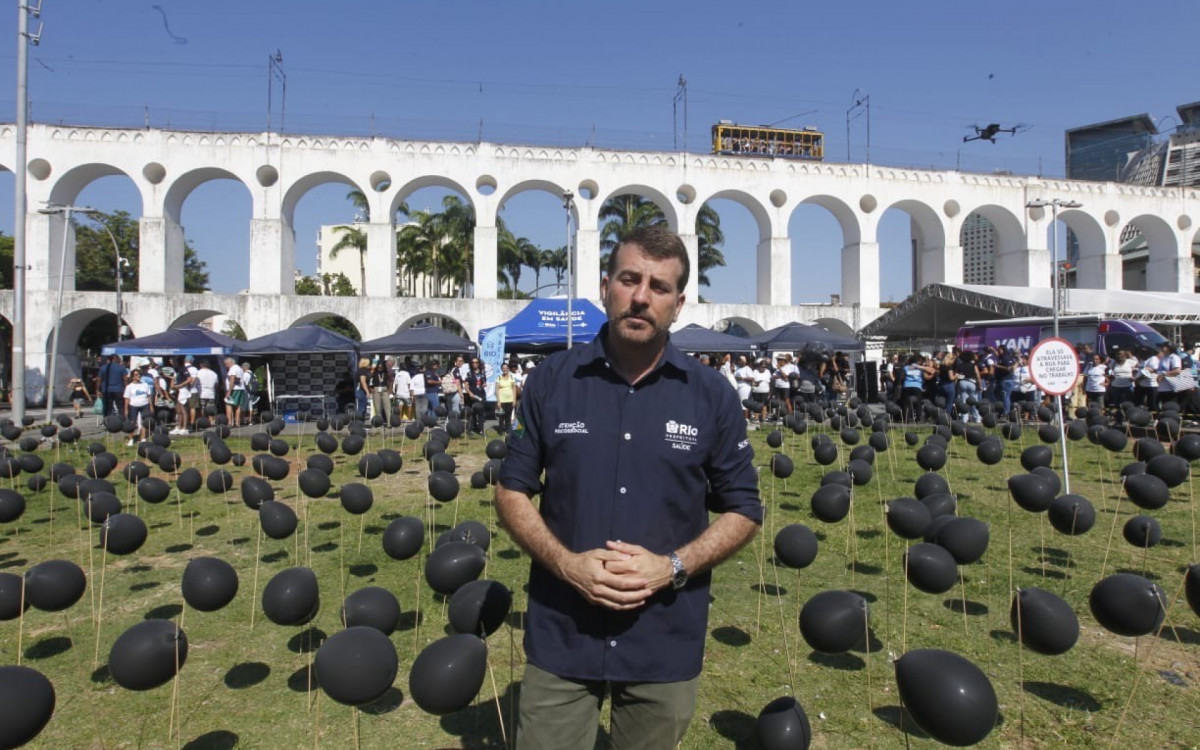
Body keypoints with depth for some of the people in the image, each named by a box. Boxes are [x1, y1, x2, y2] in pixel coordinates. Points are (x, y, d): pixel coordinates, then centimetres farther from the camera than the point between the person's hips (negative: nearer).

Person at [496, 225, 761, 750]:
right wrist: (565, 562, -14)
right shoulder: (552, 380, -3)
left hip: (665, 642, 1)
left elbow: (743, 509, 2)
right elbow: (512, 490, 2)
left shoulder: (711, 395, -3)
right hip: (561, 636, 0)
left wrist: (673, 566, -14)